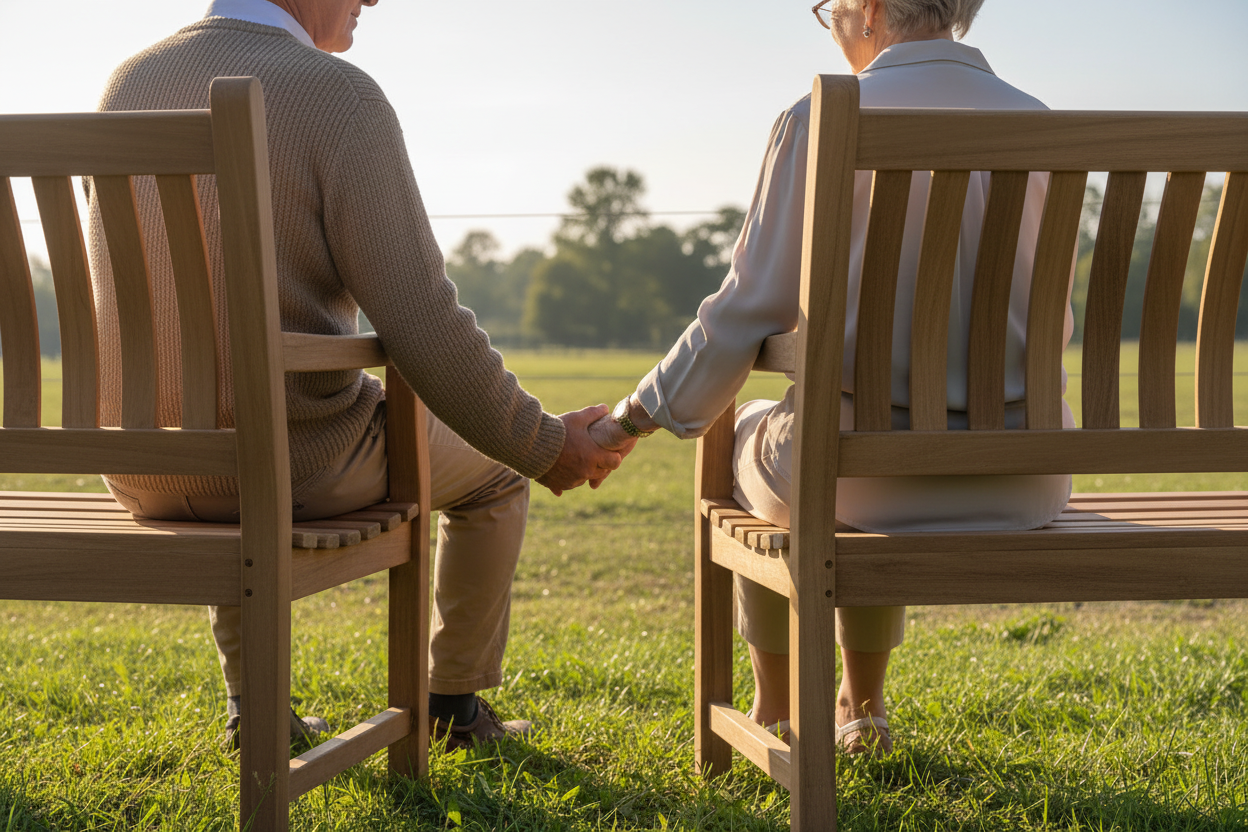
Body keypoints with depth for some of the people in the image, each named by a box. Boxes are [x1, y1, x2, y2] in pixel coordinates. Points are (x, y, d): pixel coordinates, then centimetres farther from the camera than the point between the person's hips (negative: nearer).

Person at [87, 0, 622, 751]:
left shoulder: (128, 85, 3)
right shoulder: (341, 97, -17)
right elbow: (428, 336, -20)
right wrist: (547, 447, -4)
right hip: (302, 468, -5)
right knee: (493, 466, 25)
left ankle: (253, 699, 36)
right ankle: (455, 701, 37)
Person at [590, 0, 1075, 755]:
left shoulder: (820, 125, -10)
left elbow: (748, 311, -8)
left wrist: (637, 418, 7)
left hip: (875, 473, -4)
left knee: (756, 436, 33)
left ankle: (776, 713, 42)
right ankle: (863, 709, 44)